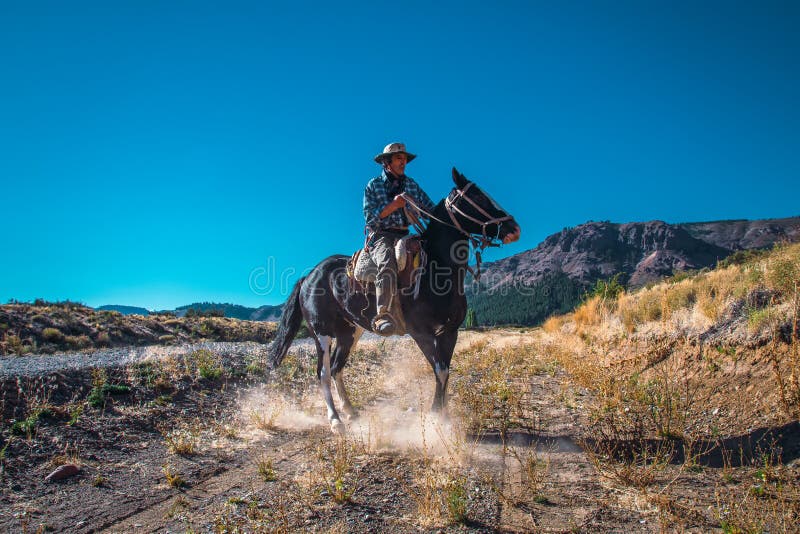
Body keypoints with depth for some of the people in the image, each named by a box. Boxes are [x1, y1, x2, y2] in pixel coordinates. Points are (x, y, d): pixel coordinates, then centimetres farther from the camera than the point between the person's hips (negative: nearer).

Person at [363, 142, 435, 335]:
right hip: (380, 237, -6)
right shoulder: (373, 185, 7)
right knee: (387, 263, -36)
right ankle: (383, 315, -54)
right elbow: (370, 218, -4)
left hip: (405, 236, 6)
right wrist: (393, 205, -14)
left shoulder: (411, 185, 18)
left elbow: (430, 209, 13)